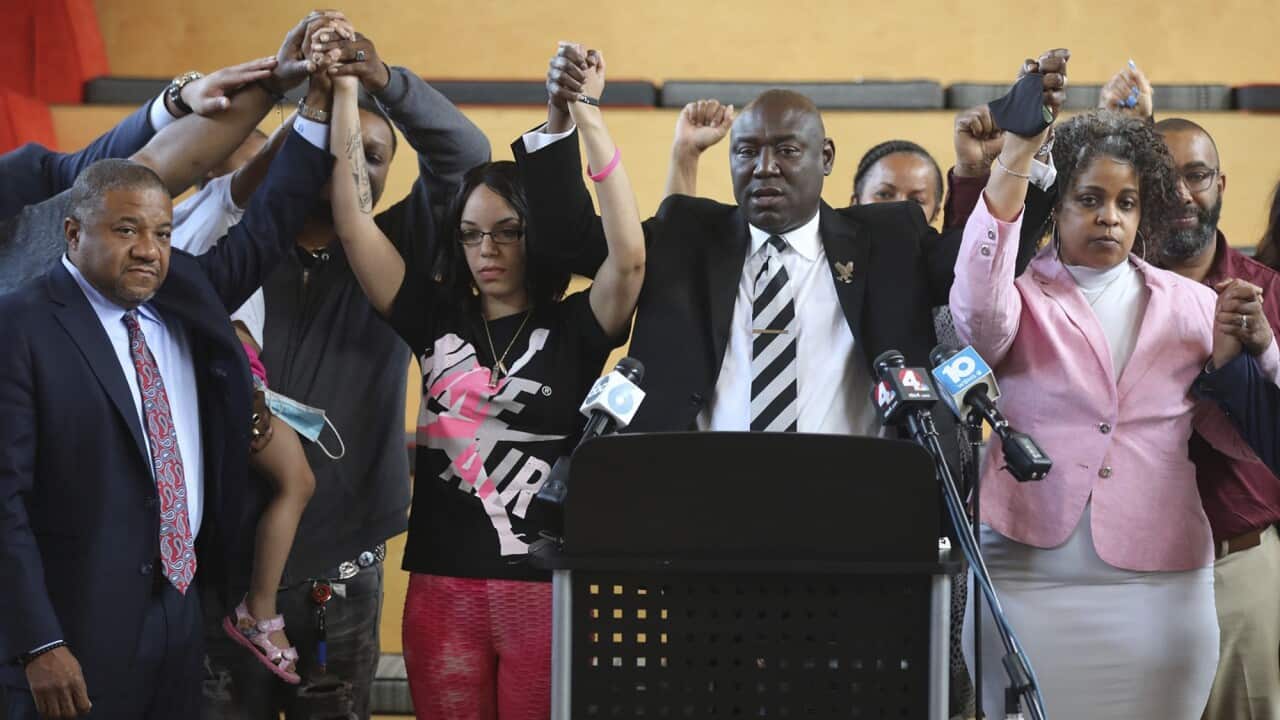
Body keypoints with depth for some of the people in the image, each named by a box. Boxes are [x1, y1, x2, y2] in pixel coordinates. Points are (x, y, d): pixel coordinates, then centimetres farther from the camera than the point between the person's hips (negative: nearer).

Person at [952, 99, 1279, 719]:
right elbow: (979, 312, -20)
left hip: (1160, 590, 2)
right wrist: (1014, 160, -24)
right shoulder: (1023, 297, 6)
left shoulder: (1191, 306, 13)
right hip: (1027, 576, -2)